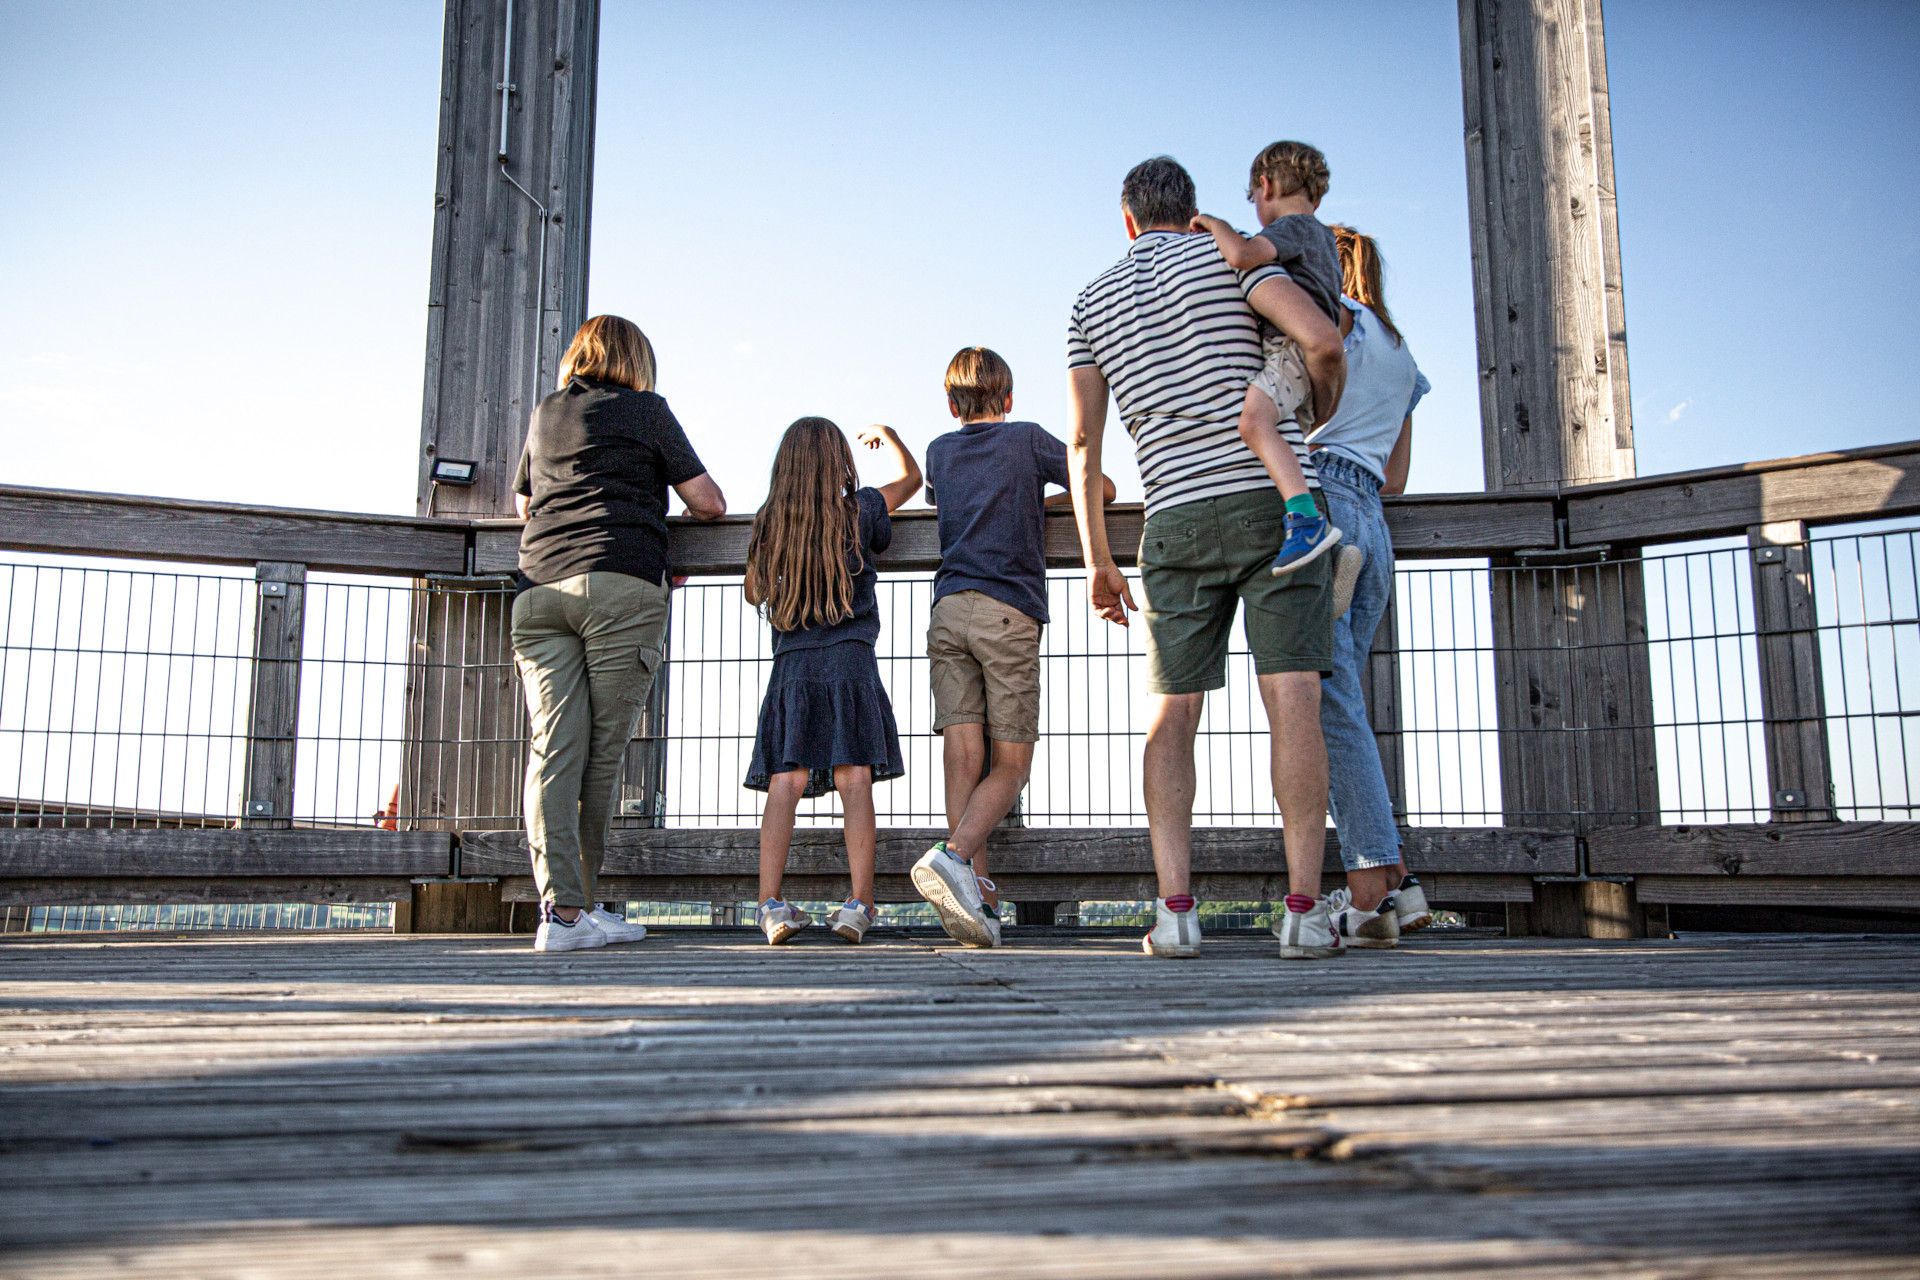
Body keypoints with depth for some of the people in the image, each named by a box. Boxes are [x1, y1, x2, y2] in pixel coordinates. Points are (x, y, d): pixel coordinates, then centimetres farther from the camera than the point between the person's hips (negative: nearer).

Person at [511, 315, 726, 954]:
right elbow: (709, 503, 10)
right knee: (603, 752, 1)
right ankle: (580, 903, 6)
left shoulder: (544, 415, 24)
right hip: (619, 585, -4)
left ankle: (562, 905, -13)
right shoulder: (645, 410, 11)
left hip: (539, 587, 4)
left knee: (552, 751, -4)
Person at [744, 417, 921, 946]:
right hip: (849, 659, -2)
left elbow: (754, 593, 25)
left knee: (785, 781, -3)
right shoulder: (859, 511, 7)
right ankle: (859, 903, -10)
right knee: (854, 779, -5)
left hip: (790, 665, 2)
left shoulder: (768, 525, 11)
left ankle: (770, 902, -12)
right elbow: (911, 476, 25)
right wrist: (887, 436, 42)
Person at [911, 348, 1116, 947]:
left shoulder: (939, 451, 21)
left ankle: (976, 889, -13)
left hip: (948, 611, 3)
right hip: (1010, 611, -3)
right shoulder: (1028, 439, 11)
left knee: (964, 758, -5)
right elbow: (1103, 488, 17)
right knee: (1011, 764, -2)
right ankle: (954, 854, -25)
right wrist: (1050, 499, 34)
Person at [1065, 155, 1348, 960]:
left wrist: (1096, 559, 11)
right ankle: (1305, 910, -12)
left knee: (1173, 716, 5)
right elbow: (1320, 337, -9)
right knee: (1292, 700, -7)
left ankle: (1174, 909, -6)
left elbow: (1083, 441, 9)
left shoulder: (1092, 303, 16)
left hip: (1178, 519, 2)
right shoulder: (1228, 255, 7)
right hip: (1270, 500, -2)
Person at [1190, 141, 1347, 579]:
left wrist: (1216, 225, -3)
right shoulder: (1323, 237, 29)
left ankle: (1309, 520, -46)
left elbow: (1243, 255, -23)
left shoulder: (1293, 227, -2)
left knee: (1254, 419, -34)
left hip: (1292, 347, -11)